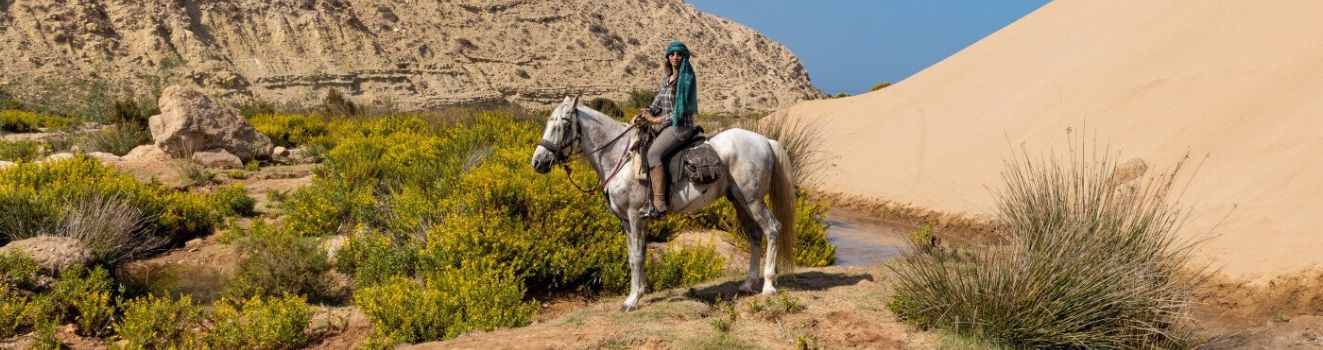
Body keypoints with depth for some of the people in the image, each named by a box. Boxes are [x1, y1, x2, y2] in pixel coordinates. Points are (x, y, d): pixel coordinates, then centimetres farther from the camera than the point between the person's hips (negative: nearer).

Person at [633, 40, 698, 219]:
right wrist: (643, 113, -7)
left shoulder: (686, 80, -8)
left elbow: (681, 110, -14)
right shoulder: (666, 80, 15)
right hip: (667, 125, 9)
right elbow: (657, 104, 14)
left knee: (653, 152, -27)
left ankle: (659, 206, -32)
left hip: (681, 126, -9)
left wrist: (656, 120, -12)